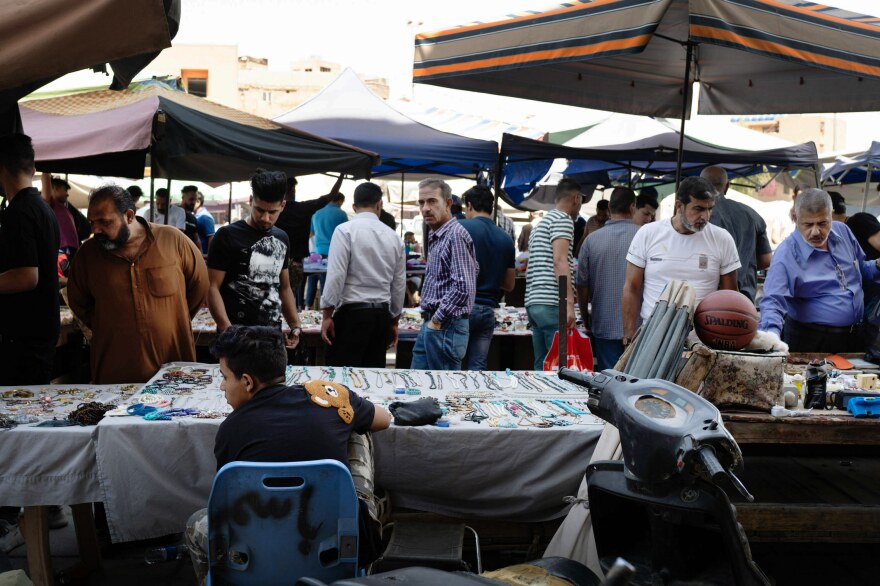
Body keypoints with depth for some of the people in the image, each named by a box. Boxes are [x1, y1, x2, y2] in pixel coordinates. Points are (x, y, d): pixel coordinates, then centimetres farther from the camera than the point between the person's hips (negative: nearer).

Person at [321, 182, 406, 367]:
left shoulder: (345, 230, -5)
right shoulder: (394, 237, 9)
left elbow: (336, 275, -12)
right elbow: (399, 284, 13)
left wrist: (327, 314, -6)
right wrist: (394, 321, 23)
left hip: (352, 312, -5)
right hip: (382, 314, 5)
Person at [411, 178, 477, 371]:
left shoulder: (456, 235, -15)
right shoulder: (435, 236, 15)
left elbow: (463, 287, -23)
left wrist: (437, 319, -16)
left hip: (445, 326, -10)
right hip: (430, 325, 10)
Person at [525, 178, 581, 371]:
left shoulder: (541, 223, 25)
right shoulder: (563, 219, -4)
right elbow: (559, 261, -16)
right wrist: (569, 302, -22)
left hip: (534, 302, 9)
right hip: (552, 304, -9)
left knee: (542, 366, 10)